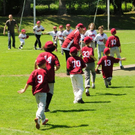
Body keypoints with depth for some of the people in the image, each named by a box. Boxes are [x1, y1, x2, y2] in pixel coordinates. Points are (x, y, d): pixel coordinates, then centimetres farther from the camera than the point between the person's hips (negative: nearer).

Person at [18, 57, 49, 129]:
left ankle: (43, 119, 31)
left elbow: (29, 82, -2)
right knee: (42, 105, -11)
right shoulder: (45, 71, 2)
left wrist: (24, 89, 6)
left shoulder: (34, 72, 3)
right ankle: (37, 117, -37)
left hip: (36, 91, 3)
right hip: (43, 91, -3)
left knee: (39, 105, 20)